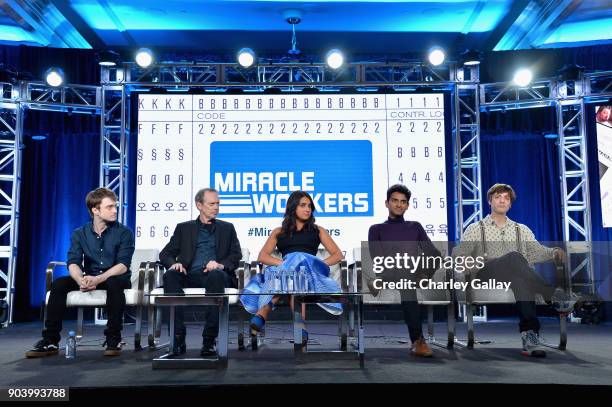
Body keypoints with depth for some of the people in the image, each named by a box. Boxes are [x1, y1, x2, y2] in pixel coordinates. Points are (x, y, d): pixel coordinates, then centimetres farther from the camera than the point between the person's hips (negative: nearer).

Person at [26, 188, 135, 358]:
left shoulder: (124, 232, -5)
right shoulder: (80, 234, 4)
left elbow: (123, 265, -16)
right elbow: (73, 263, -9)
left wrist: (98, 279, -32)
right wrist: (81, 280, -32)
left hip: (114, 278, -3)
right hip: (89, 279, 3)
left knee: (114, 284, -37)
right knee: (58, 284, -20)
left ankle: (113, 339, -27)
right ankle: (50, 341, -15)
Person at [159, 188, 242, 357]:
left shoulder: (227, 228, 23)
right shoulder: (184, 228, 23)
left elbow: (236, 255, 10)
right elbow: (165, 253, 15)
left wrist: (222, 264, -13)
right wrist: (174, 263, -10)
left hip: (216, 274, -1)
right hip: (190, 275, 1)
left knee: (216, 275, -37)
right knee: (170, 275, -32)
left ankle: (209, 339, -37)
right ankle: (178, 337, -33)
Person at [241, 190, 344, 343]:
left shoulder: (318, 230, 26)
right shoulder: (279, 232, 26)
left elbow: (338, 255, 17)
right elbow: (262, 256, 13)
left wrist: (320, 264, -4)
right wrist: (282, 262, -8)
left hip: (311, 266, 0)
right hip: (285, 268, 1)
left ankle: (262, 313, -49)